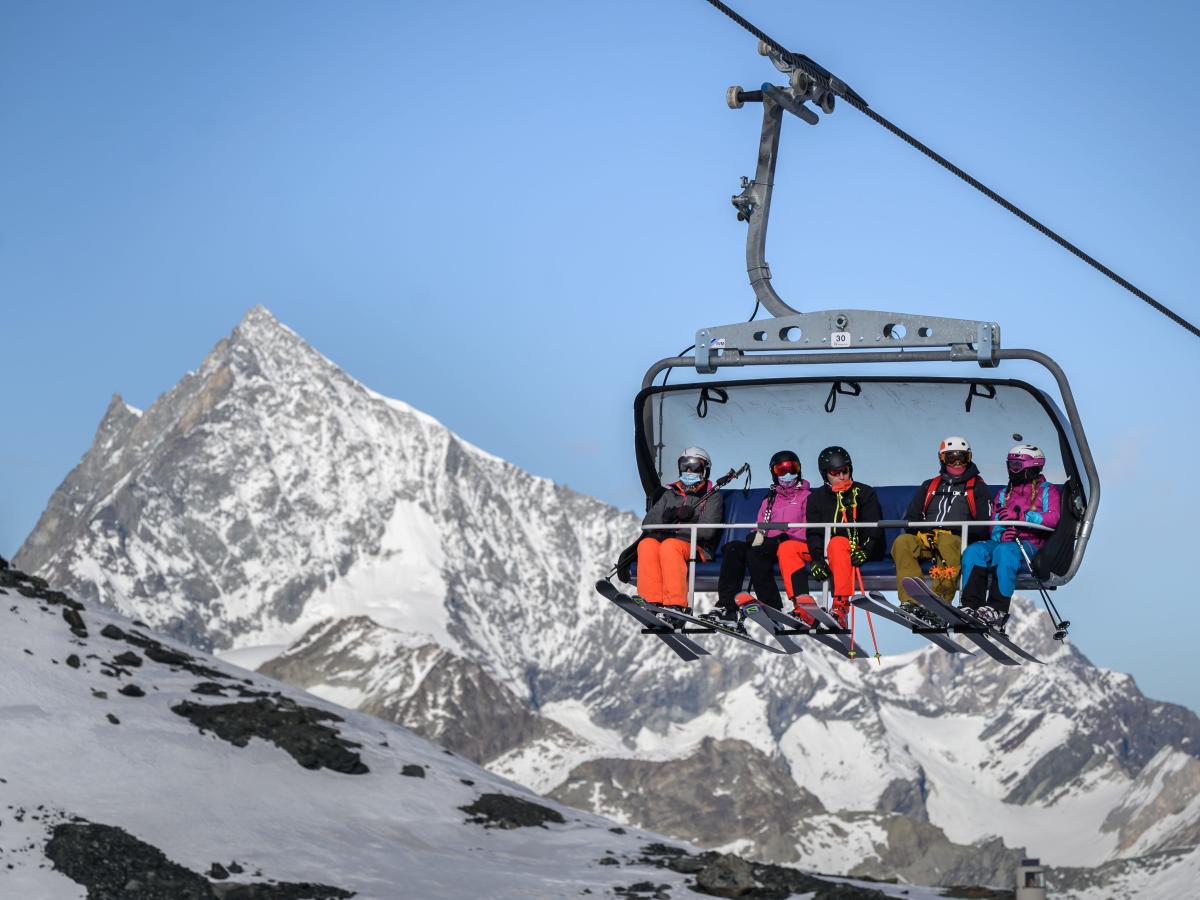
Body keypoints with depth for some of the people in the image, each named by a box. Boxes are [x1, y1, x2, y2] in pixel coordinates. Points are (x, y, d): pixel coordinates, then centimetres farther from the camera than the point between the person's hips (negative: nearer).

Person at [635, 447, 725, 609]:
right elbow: (647, 523, 12)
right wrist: (670, 515, -9)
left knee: (669, 546, -36)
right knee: (646, 544, -29)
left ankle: (676, 604, -44)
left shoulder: (713, 497, 10)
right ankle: (651, 600, -37)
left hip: (697, 548, -4)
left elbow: (706, 530, -7)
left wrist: (672, 527, -10)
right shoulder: (670, 495, 24)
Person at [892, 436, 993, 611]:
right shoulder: (929, 486, 27)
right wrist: (922, 533, -3)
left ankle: (940, 601, -54)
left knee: (948, 543, -40)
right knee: (902, 543, -29)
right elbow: (910, 518, 20)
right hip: (926, 540, 3)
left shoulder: (978, 488, 16)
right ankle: (910, 601, -43)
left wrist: (954, 531, -12)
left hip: (959, 541, -3)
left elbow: (984, 526, 3)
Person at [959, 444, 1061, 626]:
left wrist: (1021, 515, -18)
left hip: (1032, 545, -5)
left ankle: (998, 609, -44)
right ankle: (972, 605, -35)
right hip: (1003, 541, 5)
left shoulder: (1047, 491, 10)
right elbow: (994, 525, 19)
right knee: (973, 551, -25)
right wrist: (1000, 534, -7)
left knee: (1005, 551, -38)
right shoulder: (1004, 494, 27)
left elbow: (1053, 518, -9)